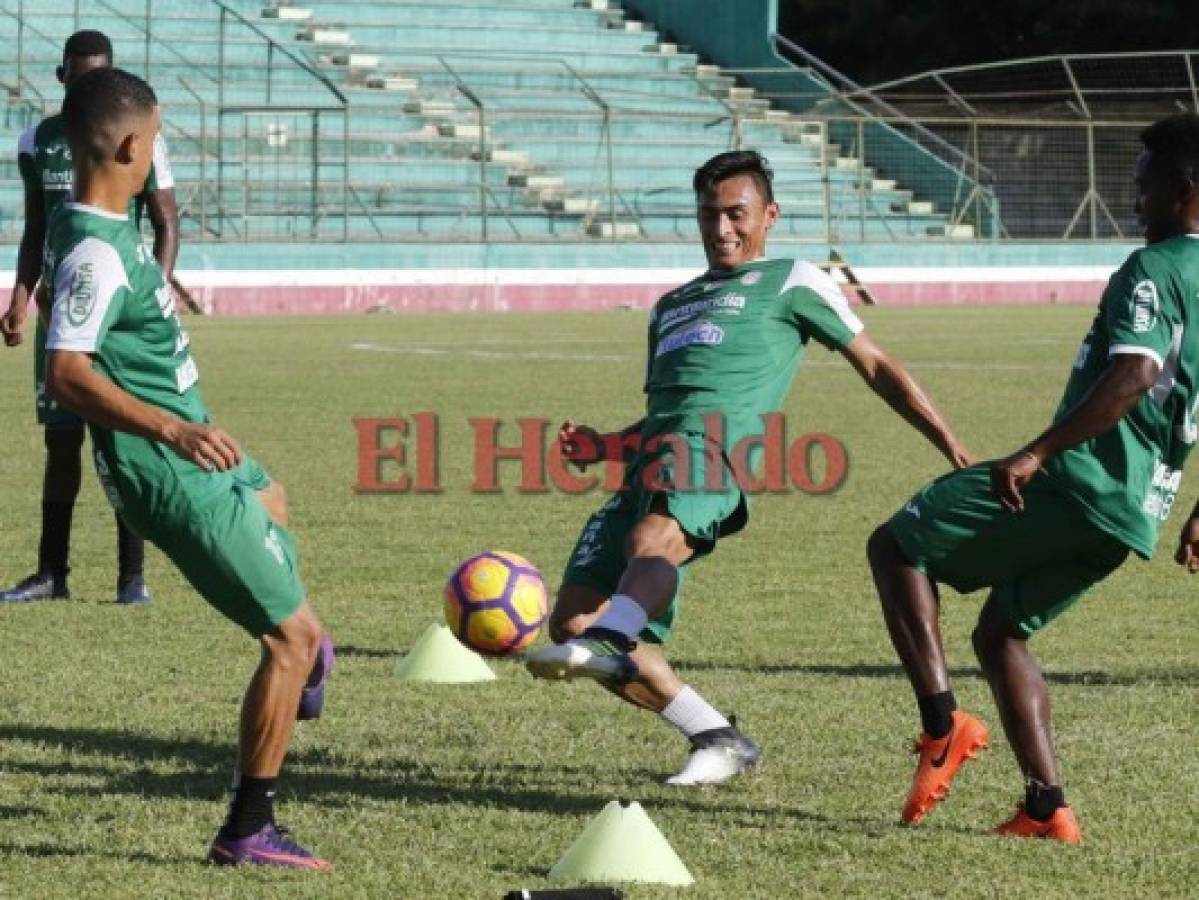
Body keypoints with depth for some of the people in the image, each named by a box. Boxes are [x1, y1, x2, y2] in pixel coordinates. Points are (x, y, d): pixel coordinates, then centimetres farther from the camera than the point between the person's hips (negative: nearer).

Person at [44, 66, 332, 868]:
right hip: (175, 478, -11)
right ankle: (250, 830, 1)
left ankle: (297, 673, 66)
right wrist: (172, 428, -43)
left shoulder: (102, 228, 3)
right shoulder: (96, 253, -27)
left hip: (193, 454, 11)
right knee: (293, 634, -7)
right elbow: (66, 372, -35)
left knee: (271, 504, 40)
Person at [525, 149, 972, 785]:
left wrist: (951, 447, 11)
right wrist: (603, 446, 16)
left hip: (717, 448, -7)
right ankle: (717, 740, -1)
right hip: (655, 458, 7)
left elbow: (875, 367, 17)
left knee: (652, 542, -39)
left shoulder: (792, 282, 19)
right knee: (571, 618, -6)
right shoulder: (673, 305, 36)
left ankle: (609, 643, -69)